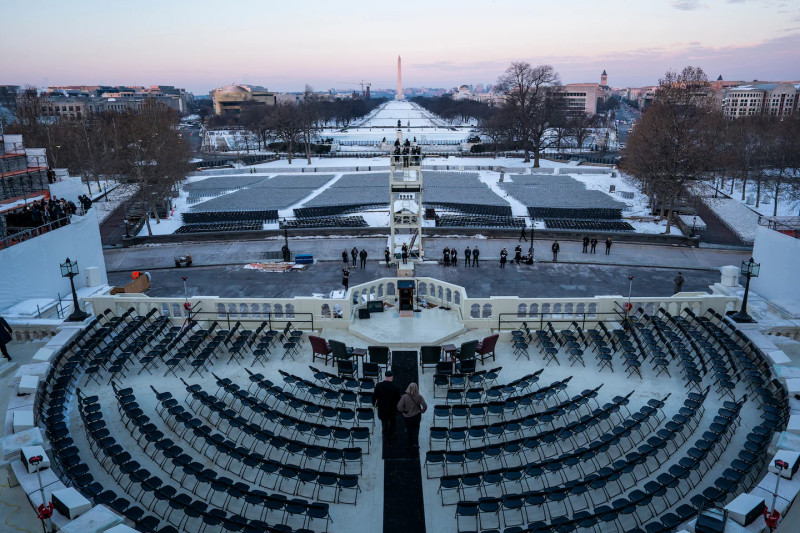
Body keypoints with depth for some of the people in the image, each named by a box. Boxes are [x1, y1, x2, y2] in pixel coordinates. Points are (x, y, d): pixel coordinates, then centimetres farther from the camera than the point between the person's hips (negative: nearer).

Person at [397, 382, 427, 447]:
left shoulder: (404, 397, -19)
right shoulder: (419, 396, -17)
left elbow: (399, 407, -22)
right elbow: (425, 406, -20)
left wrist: (404, 411, -5)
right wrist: (422, 411, -2)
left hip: (407, 416, 0)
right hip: (417, 416, 0)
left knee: (409, 430, 19)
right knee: (416, 429, 17)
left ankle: (410, 443, 29)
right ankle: (415, 443, 9)